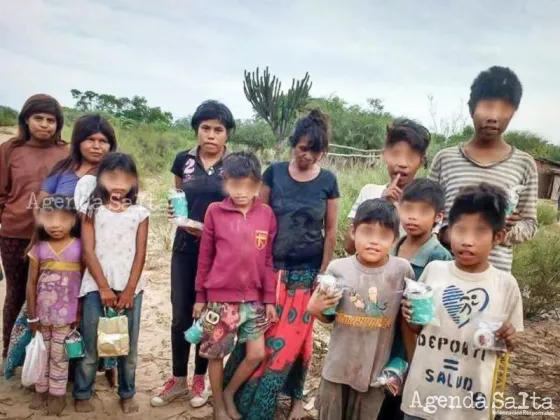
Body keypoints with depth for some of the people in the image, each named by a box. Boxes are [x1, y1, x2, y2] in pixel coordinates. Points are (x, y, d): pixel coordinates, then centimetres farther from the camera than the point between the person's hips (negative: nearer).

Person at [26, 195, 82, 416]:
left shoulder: (78, 247, -9)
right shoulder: (39, 248, -2)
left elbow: (84, 282, -5)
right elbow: (31, 283, 1)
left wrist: (80, 313, -5)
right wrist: (32, 315, 1)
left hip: (65, 315, -3)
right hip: (42, 313, 3)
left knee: (59, 355, 8)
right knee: (41, 353, 15)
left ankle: (58, 394, 23)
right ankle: (42, 391, 33)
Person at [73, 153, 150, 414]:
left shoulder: (139, 213, 5)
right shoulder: (92, 210, 4)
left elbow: (140, 255, 1)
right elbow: (88, 252, -3)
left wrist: (129, 290, -8)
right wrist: (104, 288, -11)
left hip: (129, 287, 1)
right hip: (96, 286, -1)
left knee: (129, 346, 9)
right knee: (90, 344, 5)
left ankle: (127, 394, 24)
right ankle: (82, 394, 23)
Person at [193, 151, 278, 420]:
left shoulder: (267, 214, -2)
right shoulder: (215, 212, -7)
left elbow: (269, 260, 3)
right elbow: (205, 258, 0)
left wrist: (270, 298, 4)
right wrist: (200, 297, 4)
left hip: (254, 299, 2)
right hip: (220, 298, -2)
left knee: (257, 354, 7)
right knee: (216, 354, 11)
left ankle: (229, 393, 34)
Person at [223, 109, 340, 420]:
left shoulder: (328, 181, -2)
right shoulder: (274, 172, -3)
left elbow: (330, 231, 1)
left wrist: (323, 273, -1)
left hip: (307, 272, 0)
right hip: (272, 267, 0)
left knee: (294, 337, 6)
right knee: (259, 335, 4)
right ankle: (242, 394, 24)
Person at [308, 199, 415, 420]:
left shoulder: (402, 270, -13)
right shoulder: (337, 268, -12)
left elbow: (405, 320, 1)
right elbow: (329, 316, 2)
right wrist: (314, 309, -18)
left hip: (376, 370, 0)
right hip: (338, 367, 0)